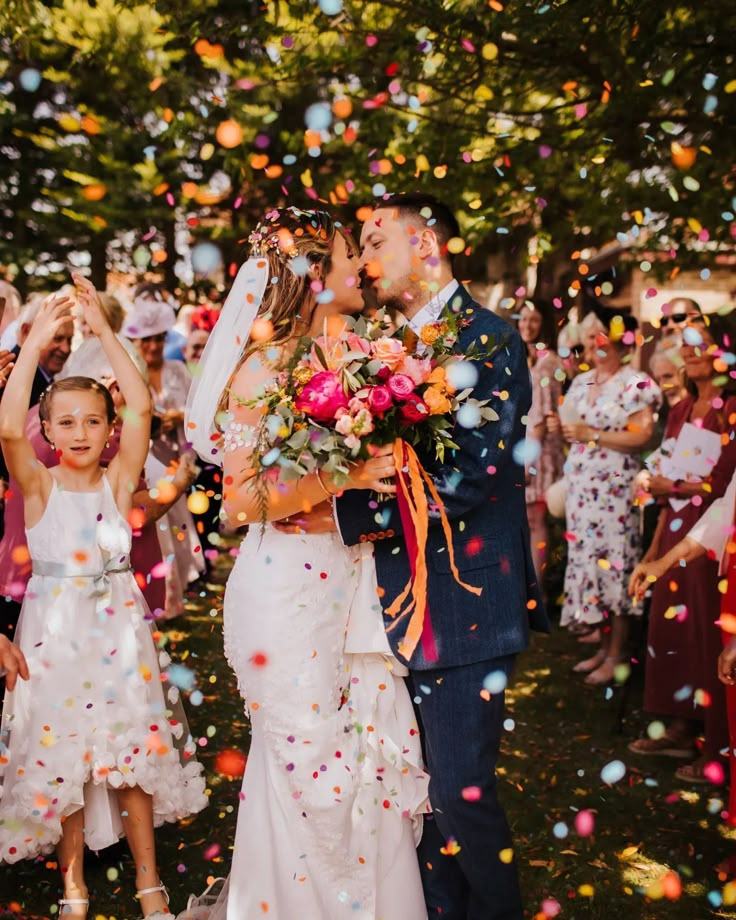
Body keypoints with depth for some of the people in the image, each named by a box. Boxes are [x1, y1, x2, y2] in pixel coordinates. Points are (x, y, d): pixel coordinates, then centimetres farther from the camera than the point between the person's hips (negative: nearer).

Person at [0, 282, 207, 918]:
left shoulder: (118, 481, -2)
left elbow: (141, 407, -14)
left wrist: (103, 331, -17)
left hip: (118, 631, 1)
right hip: (55, 634, -1)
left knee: (132, 748, 7)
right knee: (59, 755, 7)